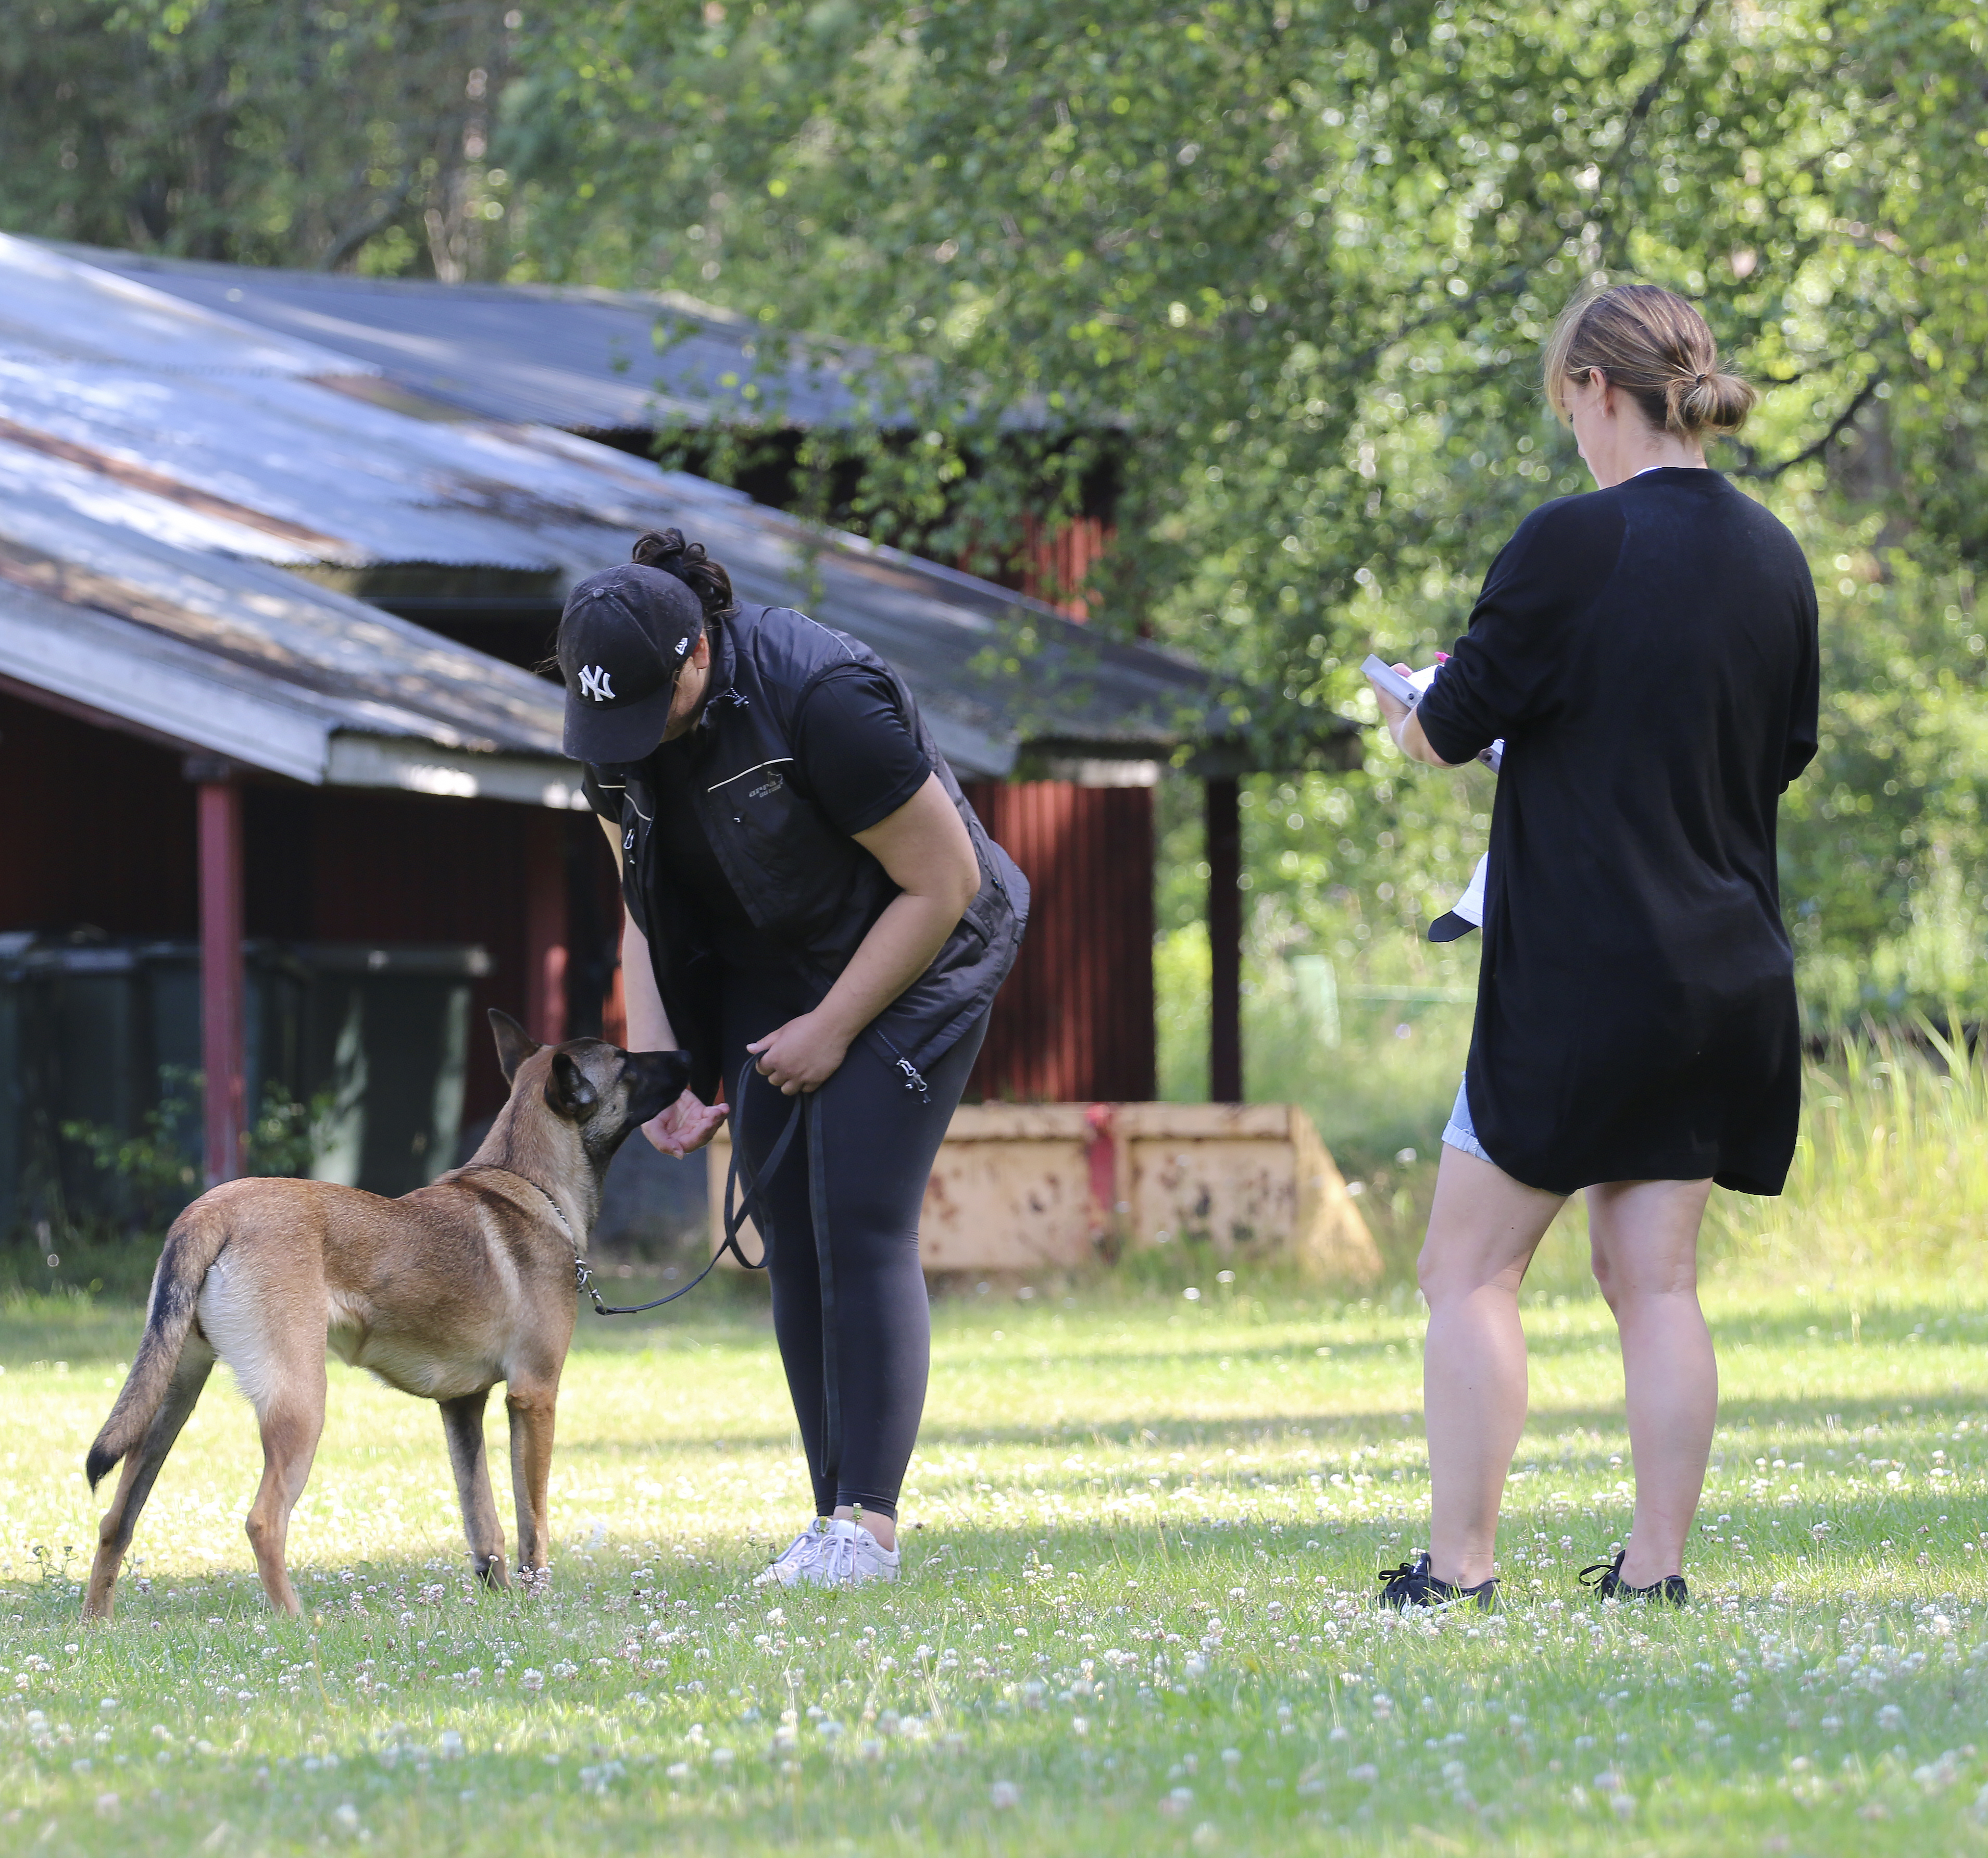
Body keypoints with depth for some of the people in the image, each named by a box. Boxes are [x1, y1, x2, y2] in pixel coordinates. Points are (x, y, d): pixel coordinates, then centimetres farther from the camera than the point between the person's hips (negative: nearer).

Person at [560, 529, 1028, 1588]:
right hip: (769, 970, 7)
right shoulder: (613, 722, -8)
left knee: (860, 1229, -15)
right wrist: (655, 1075, -5)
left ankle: (866, 1521, -16)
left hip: (911, 956, -7)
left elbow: (944, 881, -21)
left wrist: (835, 1027, -17)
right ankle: (837, 1516, 5)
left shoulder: (820, 697, -30)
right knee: (790, 1237, 1)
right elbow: (648, 911, 5)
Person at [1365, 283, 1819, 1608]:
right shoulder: (1772, 555, 7)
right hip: (1732, 975, 7)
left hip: (1583, 969, -7)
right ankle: (1657, 1571, 6)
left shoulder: (1578, 542, -14)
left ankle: (1460, 1567, -3)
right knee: (1657, 1276, 9)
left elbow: (1456, 725, -7)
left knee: (1472, 1267, 1)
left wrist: (1418, 723, 15)